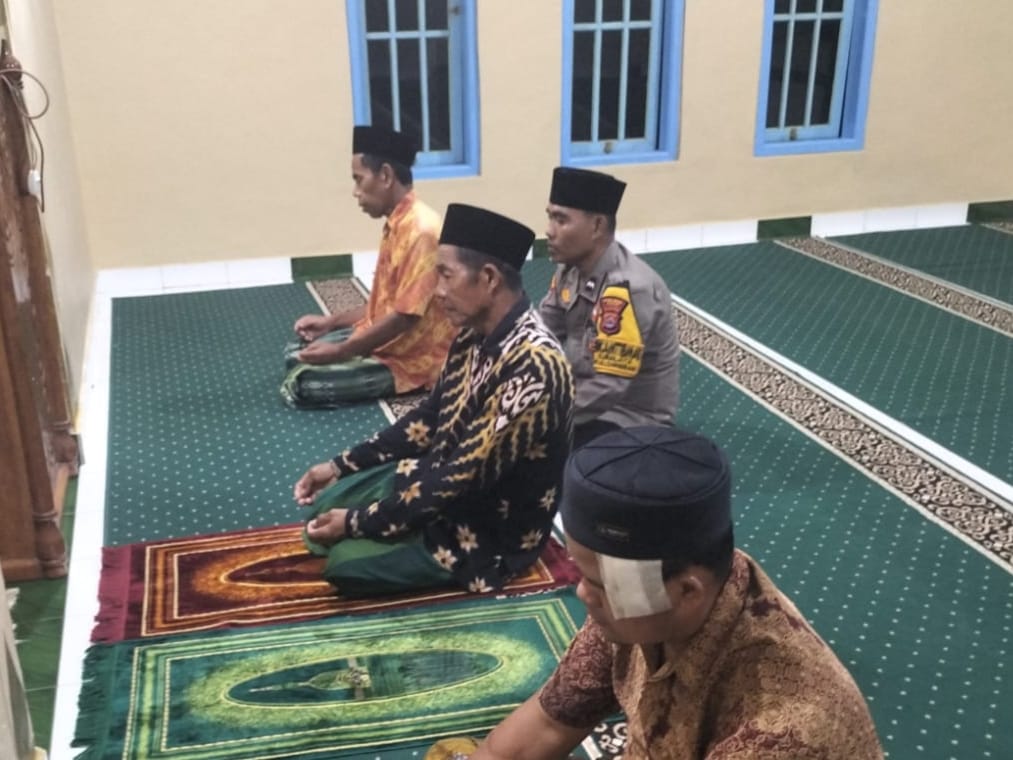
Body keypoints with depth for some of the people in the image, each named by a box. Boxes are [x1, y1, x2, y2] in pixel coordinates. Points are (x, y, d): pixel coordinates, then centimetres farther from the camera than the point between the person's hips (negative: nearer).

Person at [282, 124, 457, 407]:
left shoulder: (420, 231, -24)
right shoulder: (396, 224, 8)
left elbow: (404, 316, -25)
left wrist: (340, 352, -19)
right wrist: (332, 321, 11)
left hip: (410, 359, -9)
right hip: (384, 339, 10)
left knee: (303, 384, -18)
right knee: (296, 356, 11)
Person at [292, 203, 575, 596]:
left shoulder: (531, 366, -31)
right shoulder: (475, 335, -3)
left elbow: (464, 479, -29)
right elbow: (429, 419, 10)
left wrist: (358, 522, -21)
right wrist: (341, 465, 6)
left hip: (488, 527, -8)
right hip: (442, 479, 8)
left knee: (346, 560, -16)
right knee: (325, 510, 3)